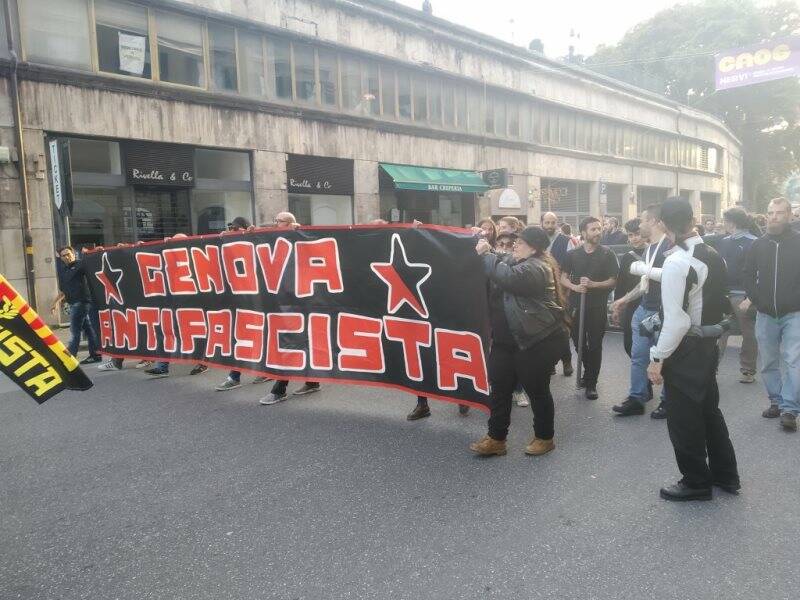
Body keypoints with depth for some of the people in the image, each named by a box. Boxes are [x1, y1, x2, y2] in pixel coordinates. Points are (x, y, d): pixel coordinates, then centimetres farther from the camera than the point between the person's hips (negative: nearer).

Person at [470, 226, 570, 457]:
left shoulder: (536, 267, -17)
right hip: (508, 339, 9)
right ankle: (496, 438, 16)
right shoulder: (519, 262, 15)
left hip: (538, 340, -9)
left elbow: (507, 277, -32)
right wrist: (487, 253, 4)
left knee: (536, 389, 5)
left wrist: (486, 254, -21)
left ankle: (545, 437, 23)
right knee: (499, 386, 7)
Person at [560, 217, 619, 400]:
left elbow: (613, 281, -2)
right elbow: (563, 278, 6)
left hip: (598, 307, -2)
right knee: (579, 342, 12)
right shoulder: (573, 254, 4)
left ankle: (591, 383, 11)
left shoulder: (607, 254, -1)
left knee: (595, 345, 1)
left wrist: (593, 284, -18)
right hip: (576, 304, 2)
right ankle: (589, 373, 36)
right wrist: (575, 287, -14)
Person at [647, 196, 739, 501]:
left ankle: (696, 483, 24)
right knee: (709, 409, 24)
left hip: (686, 349, -9)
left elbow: (676, 321, -25)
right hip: (709, 343, 9)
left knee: (684, 418, 8)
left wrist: (657, 358, -17)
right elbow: (720, 299, 12)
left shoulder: (676, 262, -23)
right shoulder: (713, 255, 4)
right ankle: (725, 475, 39)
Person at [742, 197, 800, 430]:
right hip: (765, 315, 4)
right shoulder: (758, 245, 5)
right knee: (768, 363, 11)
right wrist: (754, 298, 3)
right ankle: (776, 402, 24)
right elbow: (748, 275, 13)